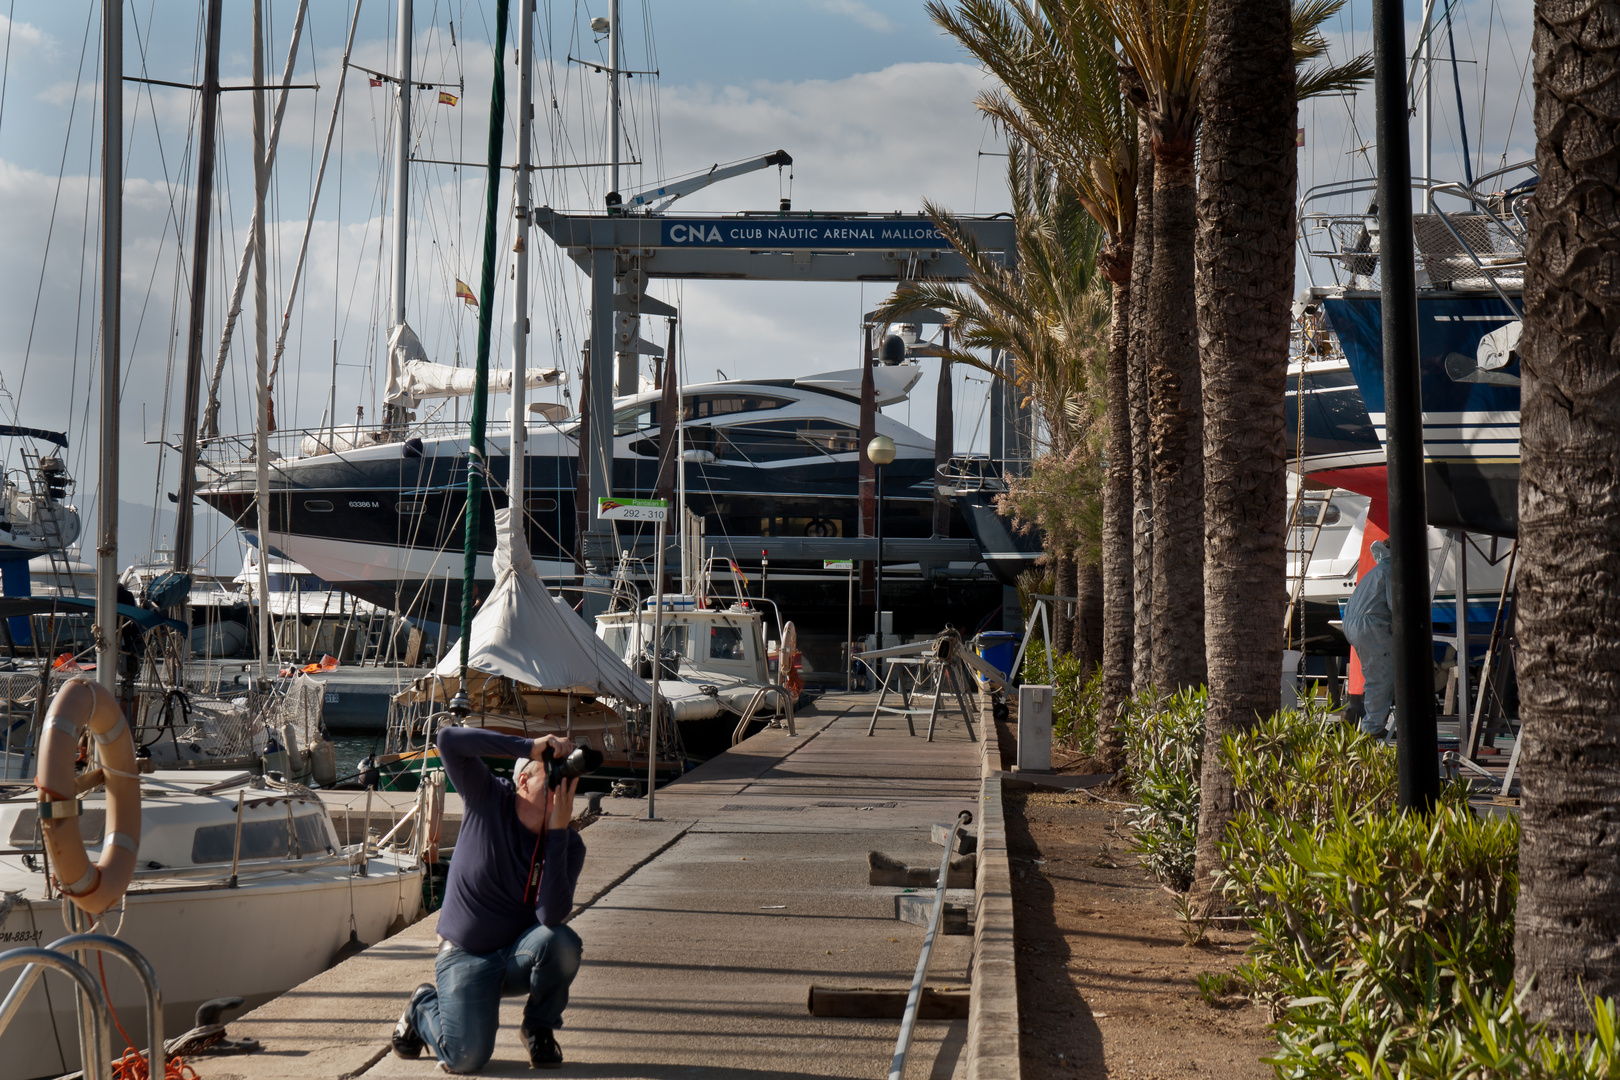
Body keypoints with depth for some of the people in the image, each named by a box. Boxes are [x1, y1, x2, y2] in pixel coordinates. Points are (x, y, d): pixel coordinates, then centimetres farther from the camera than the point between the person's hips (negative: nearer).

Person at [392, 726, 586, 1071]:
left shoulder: (568, 844, -10)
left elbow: (551, 915, -26)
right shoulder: (488, 799, -12)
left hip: (520, 955, 2)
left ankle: (539, 1029, -2)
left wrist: (557, 831, -30)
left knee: (562, 942, -32)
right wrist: (529, 747, -31)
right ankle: (424, 1007, 16)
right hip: (465, 957, -2)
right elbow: (449, 740, -26)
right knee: (467, 1058, -21)